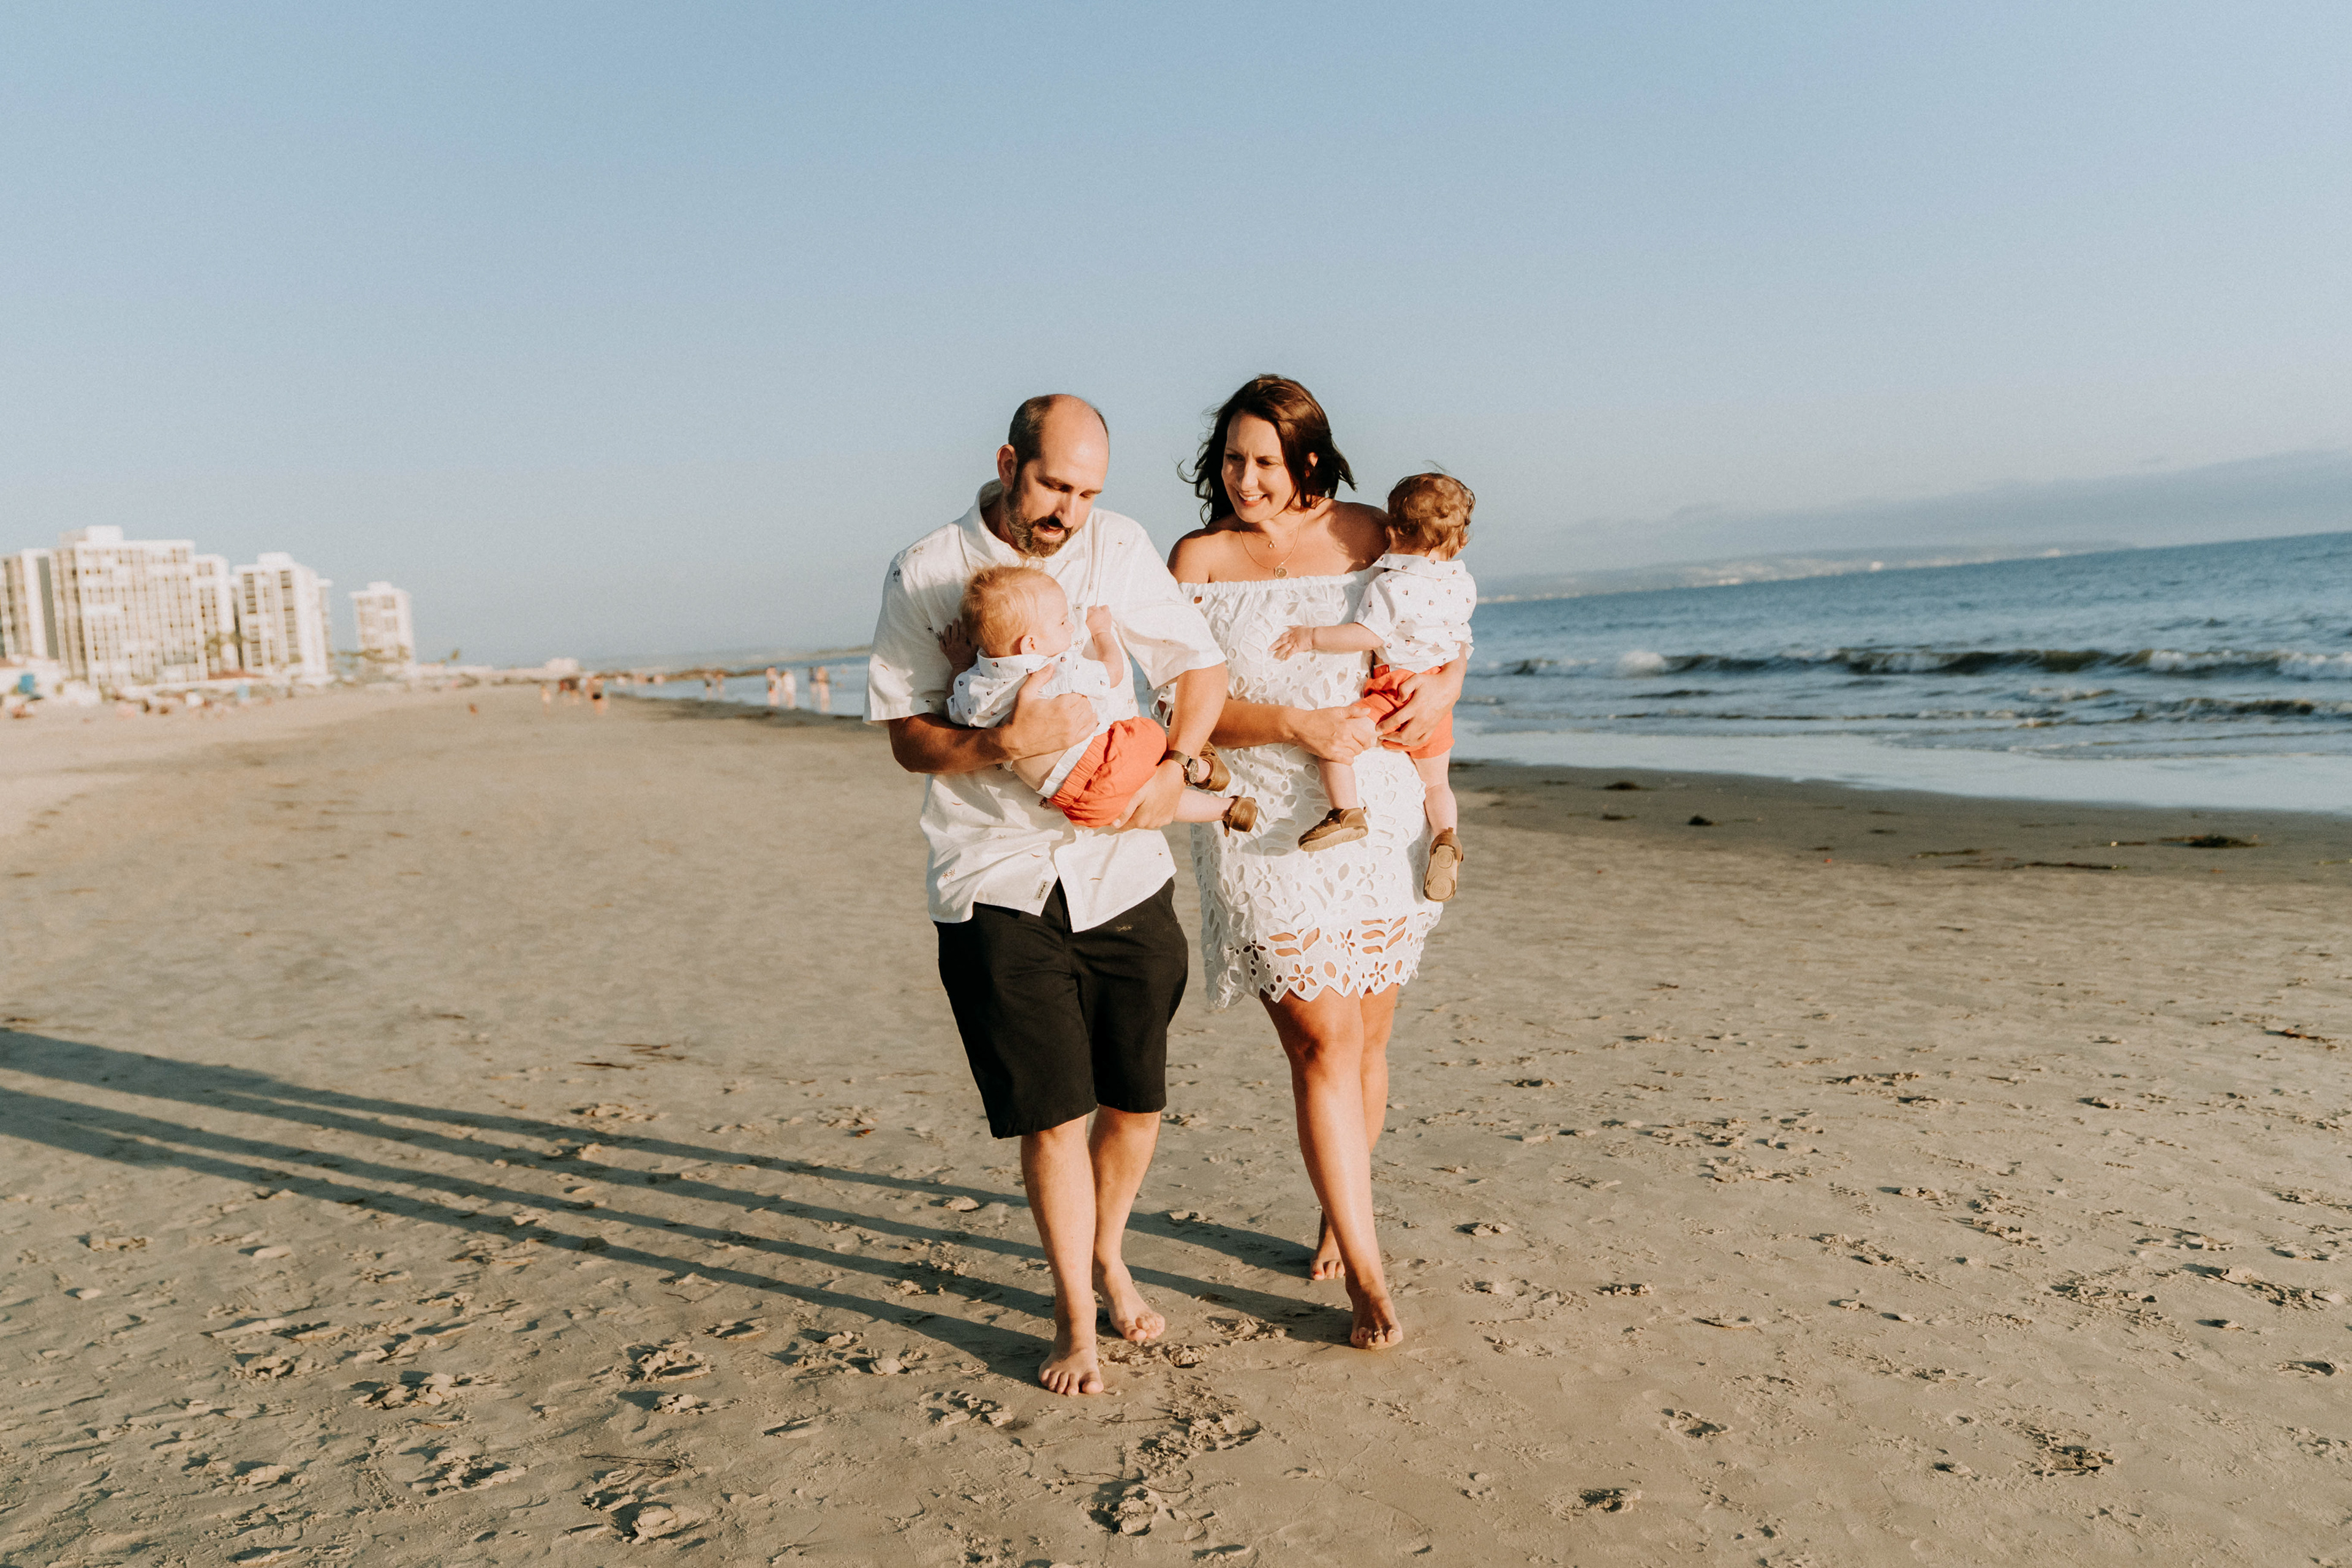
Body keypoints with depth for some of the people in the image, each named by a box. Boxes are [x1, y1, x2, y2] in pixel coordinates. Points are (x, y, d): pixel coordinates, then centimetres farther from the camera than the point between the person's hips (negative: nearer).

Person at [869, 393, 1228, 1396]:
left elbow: (1202, 668, 10)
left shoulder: (1120, 549, 5)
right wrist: (1007, 742, -22)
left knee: (1136, 1099, 10)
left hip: (1123, 870, 3)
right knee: (1051, 1113, -2)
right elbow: (908, 738, -3)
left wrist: (1173, 765, -9)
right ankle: (1075, 1320, 19)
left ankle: (1108, 1259, 38)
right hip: (997, 881, -3)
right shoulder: (925, 576, -2)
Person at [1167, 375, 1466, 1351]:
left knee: (1365, 1042, 11)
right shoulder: (1199, 559, -1)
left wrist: (1443, 686, -5)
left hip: (1378, 827, 3)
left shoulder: (1373, 537, 6)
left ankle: (1338, 1217, 34)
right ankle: (1366, 1272, 4)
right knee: (1322, 1044, -7)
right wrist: (1298, 727, -19)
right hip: (1266, 834, -3)